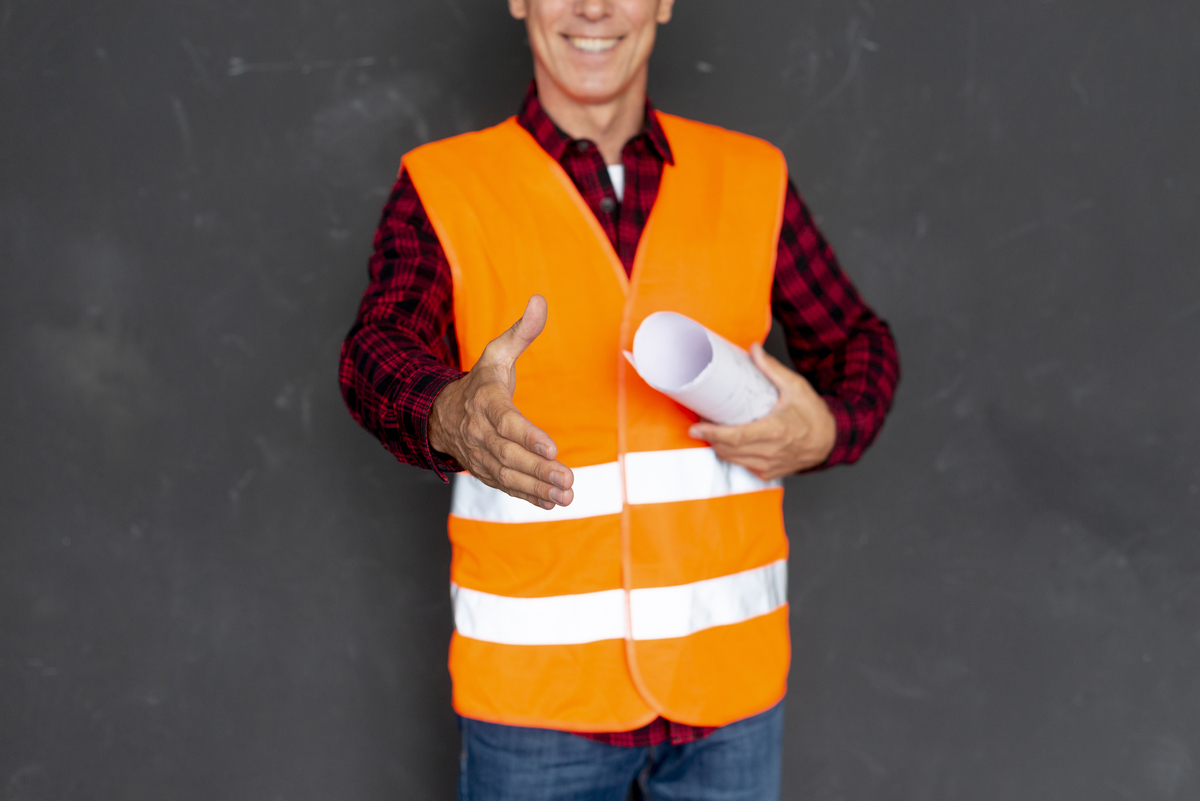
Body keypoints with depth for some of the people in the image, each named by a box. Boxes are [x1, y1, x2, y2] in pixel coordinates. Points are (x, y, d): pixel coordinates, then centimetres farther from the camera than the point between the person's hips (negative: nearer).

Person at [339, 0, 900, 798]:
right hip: (535, 680, -2)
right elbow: (383, 349, -18)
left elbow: (857, 340, 12)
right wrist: (452, 417, -41)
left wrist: (830, 428, -11)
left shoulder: (752, 179, 5)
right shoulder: (443, 188, -3)